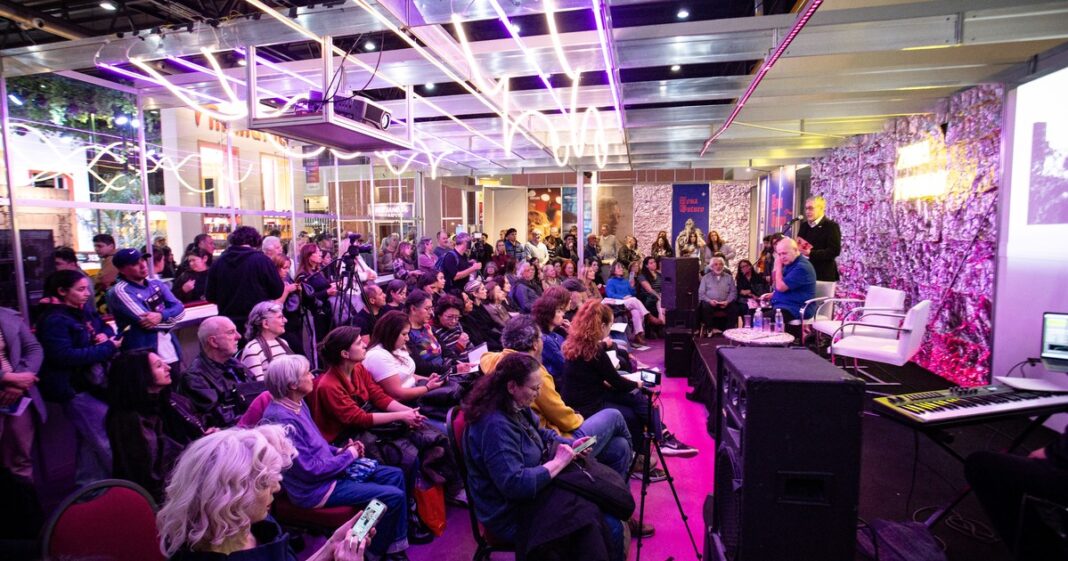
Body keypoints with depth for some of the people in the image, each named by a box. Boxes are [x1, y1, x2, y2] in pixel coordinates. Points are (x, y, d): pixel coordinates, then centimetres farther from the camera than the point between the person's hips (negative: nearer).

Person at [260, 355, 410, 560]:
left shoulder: (297, 403, 2)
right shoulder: (283, 420, -28)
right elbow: (311, 470, -25)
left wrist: (340, 450, 0)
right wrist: (349, 455, -13)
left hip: (328, 467, 10)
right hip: (315, 487, -10)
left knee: (395, 475, 7)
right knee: (394, 496, -13)